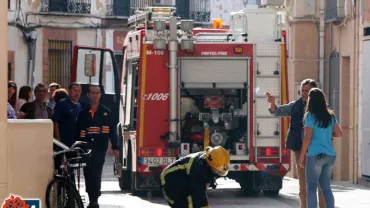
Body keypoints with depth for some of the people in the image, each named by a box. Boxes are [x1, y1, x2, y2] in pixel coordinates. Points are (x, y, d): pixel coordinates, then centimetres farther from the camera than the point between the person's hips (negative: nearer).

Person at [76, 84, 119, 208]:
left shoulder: (106, 113, 6)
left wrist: (115, 147, -2)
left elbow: (112, 131, 5)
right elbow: (78, 131, 11)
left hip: (100, 148, -3)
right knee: (88, 174, 5)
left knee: (96, 174, -9)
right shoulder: (83, 113, 10)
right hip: (86, 148, 3)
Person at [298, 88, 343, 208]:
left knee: (311, 188, -2)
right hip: (330, 155, 6)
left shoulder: (310, 116, -8)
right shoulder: (330, 116, 9)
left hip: (315, 155, -6)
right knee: (326, 187, 13)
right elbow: (340, 134, 11)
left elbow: (308, 137, -12)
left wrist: (302, 156, -5)